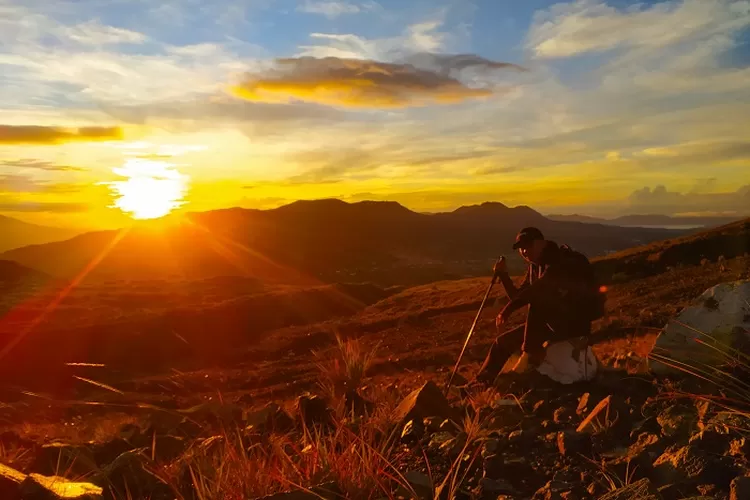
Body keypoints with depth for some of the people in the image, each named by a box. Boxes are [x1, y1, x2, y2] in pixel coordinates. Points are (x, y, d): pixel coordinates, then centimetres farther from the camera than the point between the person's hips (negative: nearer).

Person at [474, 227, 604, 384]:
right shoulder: (534, 267, 9)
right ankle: (482, 383, 12)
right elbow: (519, 297, 11)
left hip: (576, 319, -9)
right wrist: (503, 275, -3)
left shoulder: (560, 260, -17)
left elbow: (539, 288, -34)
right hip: (554, 321, 9)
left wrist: (508, 309, -36)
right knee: (503, 341, 5)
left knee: (537, 298, -35)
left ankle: (531, 351, -28)